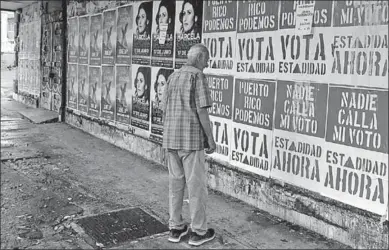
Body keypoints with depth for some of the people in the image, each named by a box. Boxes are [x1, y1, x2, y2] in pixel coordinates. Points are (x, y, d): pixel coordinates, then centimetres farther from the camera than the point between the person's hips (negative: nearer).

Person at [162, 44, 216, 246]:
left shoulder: (173, 77, 12)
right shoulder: (198, 76, -9)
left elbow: (164, 111, 12)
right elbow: (202, 110, -15)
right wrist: (210, 139, -8)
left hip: (171, 138, 7)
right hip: (192, 139, -7)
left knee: (175, 183, 13)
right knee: (196, 185, 3)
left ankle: (175, 228, 21)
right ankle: (199, 232, 12)